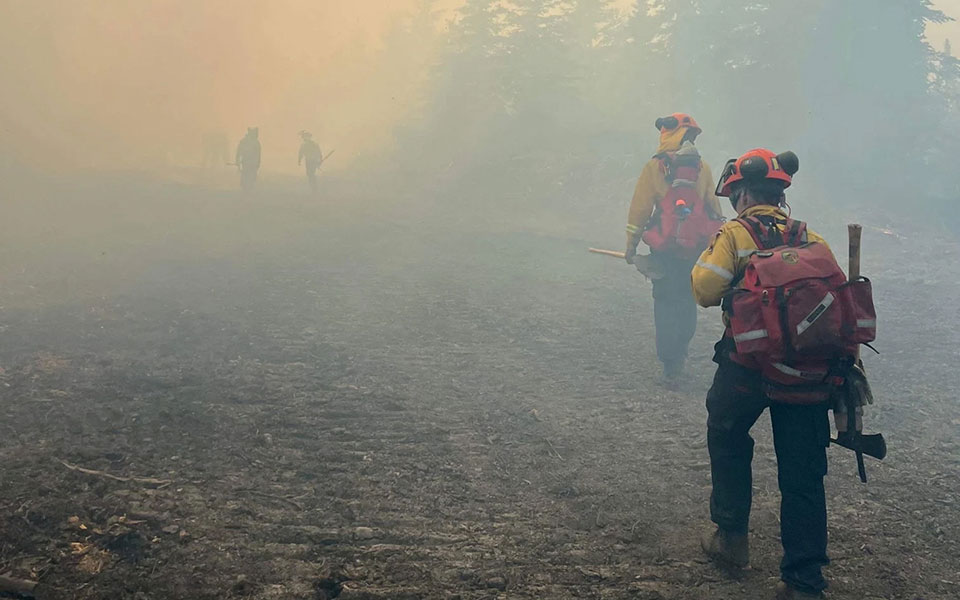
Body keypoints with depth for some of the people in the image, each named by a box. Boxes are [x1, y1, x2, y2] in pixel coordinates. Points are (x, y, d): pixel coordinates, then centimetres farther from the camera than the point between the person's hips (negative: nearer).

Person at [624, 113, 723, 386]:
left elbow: (639, 210, -6)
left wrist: (631, 245, 0)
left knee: (665, 303, 4)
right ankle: (680, 351, 30)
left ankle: (670, 365, 4)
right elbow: (715, 209, 9)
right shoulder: (703, 168, 4)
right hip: (698, 249, 3)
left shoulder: (653, 168, -6)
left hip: (665, 250, -3)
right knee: (688, 301, 19)